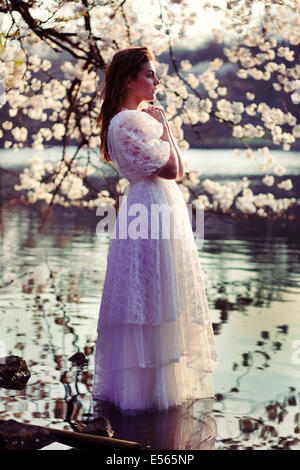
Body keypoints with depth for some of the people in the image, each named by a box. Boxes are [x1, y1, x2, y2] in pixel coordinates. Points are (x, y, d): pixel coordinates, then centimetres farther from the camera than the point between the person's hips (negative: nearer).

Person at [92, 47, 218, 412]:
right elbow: (170, 169, -19)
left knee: (163, 297, 14)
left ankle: (169, 378, 24)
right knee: (152, 297, -4)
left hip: (166, 207, 10)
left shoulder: (143, 118, 16)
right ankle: (146, 385, 6)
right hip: (150, 207, -10)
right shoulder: (125, 123, -14)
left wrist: (162, 125, 10)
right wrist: (164, 127, -7)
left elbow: (178, 170, 14)